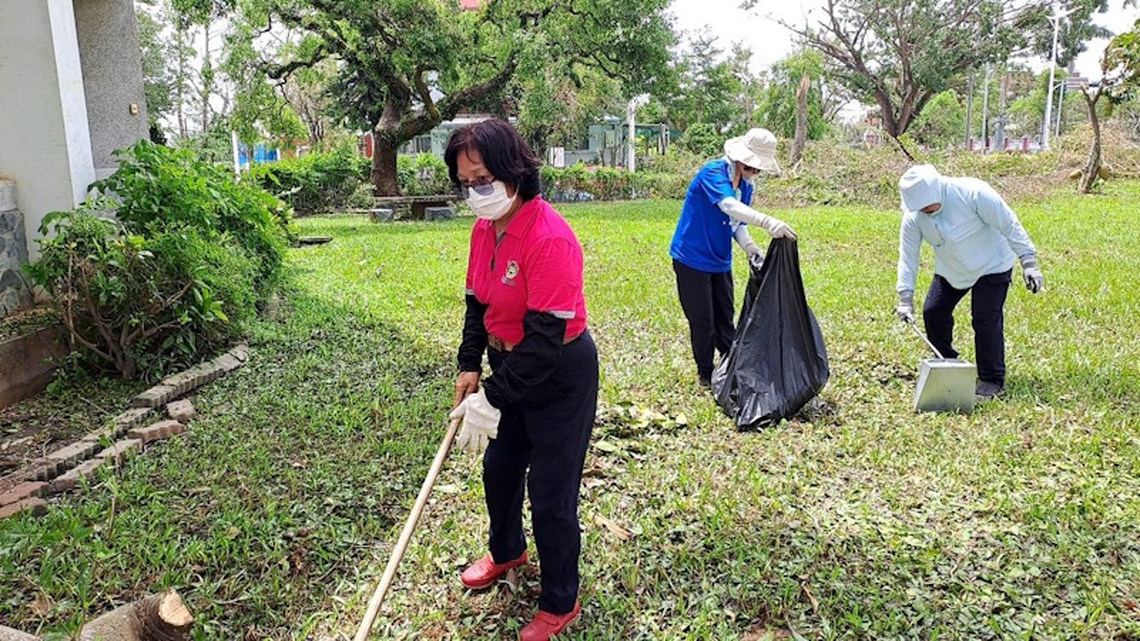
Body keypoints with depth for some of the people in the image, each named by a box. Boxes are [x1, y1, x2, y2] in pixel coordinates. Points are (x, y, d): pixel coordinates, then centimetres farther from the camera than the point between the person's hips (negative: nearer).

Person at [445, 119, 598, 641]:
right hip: (511, 366, 9)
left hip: (560, 377, -9)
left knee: (551, 495, 3)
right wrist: (469, 367, 1)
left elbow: (545, 337, -30)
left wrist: (493, 401, -26)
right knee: (498, 467, 25)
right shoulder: (484, 229, -2)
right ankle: (506, 552, 54)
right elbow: (478, 303, 11)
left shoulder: (550, 238, -29)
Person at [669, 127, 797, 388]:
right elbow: (728, 205, -40)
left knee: (725, 318, 15)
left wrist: (751, 249, -12)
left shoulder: (746, 186, 5)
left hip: (721, 261, 7)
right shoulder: (713, 172, -22)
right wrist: (768, 222, -53)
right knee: (702, 321, 1)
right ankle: (706, 374, 17)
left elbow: (738, 224, 9)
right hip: (692, 259, -7)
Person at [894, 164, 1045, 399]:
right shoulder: (913, 217, -18)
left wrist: (1029, 262, -23)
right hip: (950, 271, 5)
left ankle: (992, 380, 4)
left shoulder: (973, 193, -31)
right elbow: (908, 256, -14)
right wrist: (905, 298, -19)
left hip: (991, 266, -5)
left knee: (986, 320, -11)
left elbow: (1009, 225, -23)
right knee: (933, 311, 1)